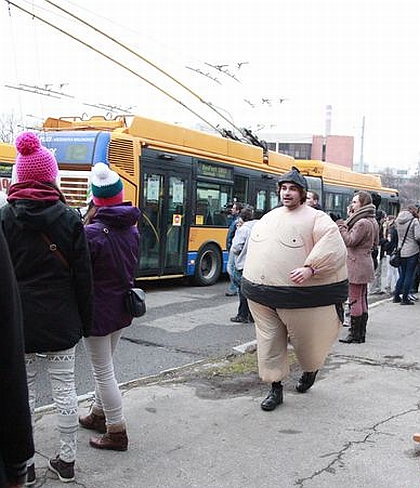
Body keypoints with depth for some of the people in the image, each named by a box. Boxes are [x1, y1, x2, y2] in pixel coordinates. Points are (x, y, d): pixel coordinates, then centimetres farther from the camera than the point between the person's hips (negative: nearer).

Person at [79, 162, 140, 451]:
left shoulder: (92, 232, -21)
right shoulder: (133, 231, 1)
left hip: (98, 310, -7)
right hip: (123, 309, 7)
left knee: (103, 372, 4)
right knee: (105, 366, 23)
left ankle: (117, 433, 12)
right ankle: (99, 415, 39)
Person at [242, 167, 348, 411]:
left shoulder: (316, 218, -7)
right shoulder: (268, 218, 13)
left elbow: (333, 246, -20)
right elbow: (254, 247, 23)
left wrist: (310, 268, -30)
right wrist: (251, 281, 19)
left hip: (299, 297, -5)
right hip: (262, 296, 5)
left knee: (305, 340, 11)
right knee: (270, 343, 7)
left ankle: (310, 370, 43)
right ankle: (276, 388, 20)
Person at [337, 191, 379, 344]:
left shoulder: (362, 223, -17)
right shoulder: (373, 222, 14)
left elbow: (350, 241, -19)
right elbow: (375, 243, 21)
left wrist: (341, 227, -7)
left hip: (357, 265, -10)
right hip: (366, 264, 10)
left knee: (355, 300, -5)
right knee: (362, 299, 14)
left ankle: (355, 335, 0)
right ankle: (361, 333, 20)